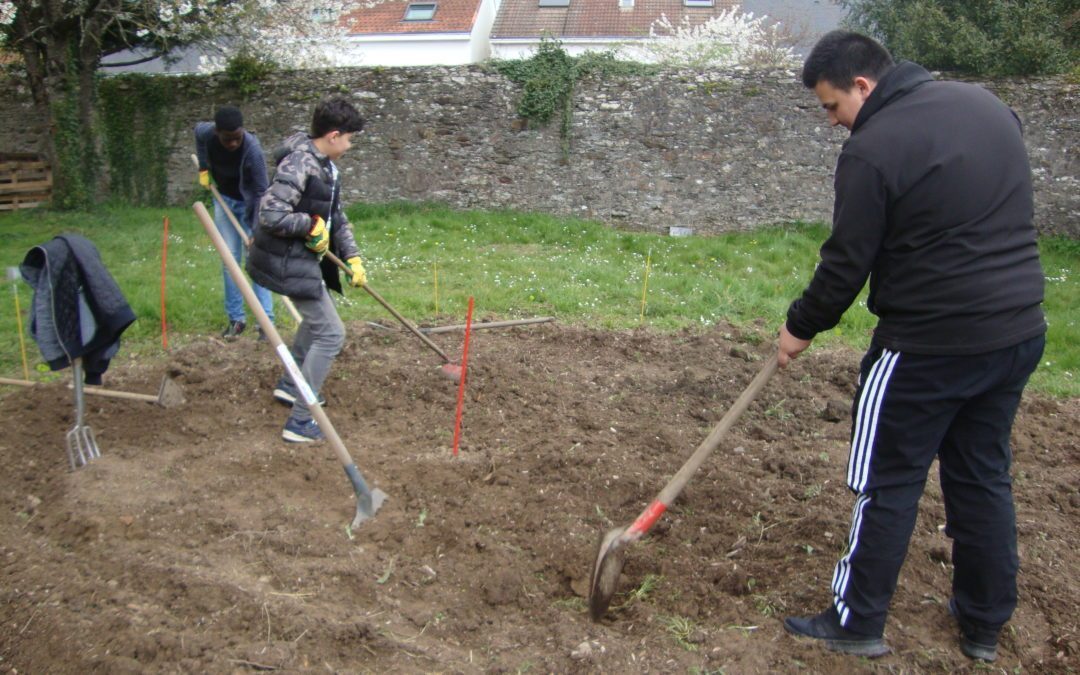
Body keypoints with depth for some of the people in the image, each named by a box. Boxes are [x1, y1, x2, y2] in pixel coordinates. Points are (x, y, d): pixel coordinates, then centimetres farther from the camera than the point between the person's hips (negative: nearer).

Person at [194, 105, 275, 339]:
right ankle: (236, 318, 14)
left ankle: (266, 322, -5)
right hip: (223, 199, 4)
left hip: (248, 204, -4)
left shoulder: (252, 150, -34)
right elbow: (197, 130, 7)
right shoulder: (206, 133, -20)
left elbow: (260, 192, -29)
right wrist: (203, 168, 2)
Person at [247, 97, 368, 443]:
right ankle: (300, 422, -3)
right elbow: (270, 215, -30)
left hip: (305, 258, 11)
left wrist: (353, 258, 8)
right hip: (287, 262, -11)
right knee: (331, 333, -9)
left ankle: (290, 385, 48)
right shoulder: (299, 164, -23)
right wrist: (312, 224, -19)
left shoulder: (328, 167, 8)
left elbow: (337, 218, 15)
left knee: (318, 317, 30)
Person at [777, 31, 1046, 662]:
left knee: (887, 484, 6)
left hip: (928, 345, -8)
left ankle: (858, 622, 20)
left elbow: (847, 264, -11)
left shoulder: (873, 149, -16)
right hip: (1021, 331, 8)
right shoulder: (987, 103, 8)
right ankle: (985, 626, 31)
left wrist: (801, 327, 3)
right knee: (985, 475, 19)